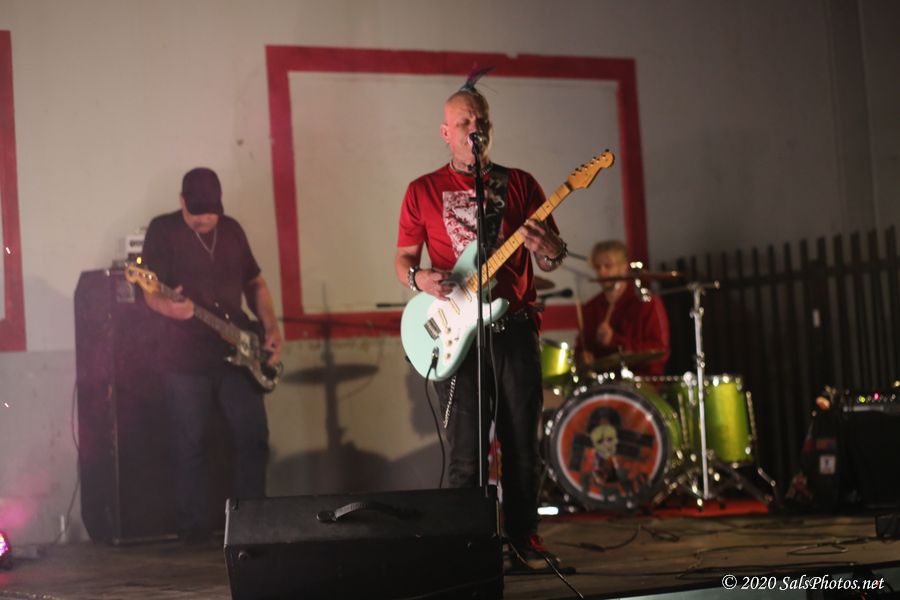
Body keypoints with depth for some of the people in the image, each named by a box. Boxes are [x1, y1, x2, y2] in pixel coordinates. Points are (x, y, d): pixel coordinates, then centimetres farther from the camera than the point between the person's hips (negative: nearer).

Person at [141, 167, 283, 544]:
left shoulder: (232, 230, 10)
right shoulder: (163, 230, -4)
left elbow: (255, 283, 18)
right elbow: (151, 291, -10)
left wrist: (271, 328, 5)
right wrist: (170, 307, -32)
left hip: (237, 354, 4)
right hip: (185, 359, -4)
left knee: (254, 436, 2)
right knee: (189, 444, 1)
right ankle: (193, 525, 10)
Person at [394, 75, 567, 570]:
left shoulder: (519, 185, 11)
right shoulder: (424, 191, 8)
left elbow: (552, 259, 9)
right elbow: (403, 259, 9)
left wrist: (548, 247, -15)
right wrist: (419, 277, -13)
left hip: (515, 329, 2)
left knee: (522, 446, 4)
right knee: (466, 453, -3)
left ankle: (523, 539, 16)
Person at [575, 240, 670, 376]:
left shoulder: (647, 303, -3)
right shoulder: (591, 308, 14)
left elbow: (660, 354, -10)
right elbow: (581, 346, 24)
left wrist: (616, 341, -17)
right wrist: (583, 356, -1)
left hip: (642, 380, -5)